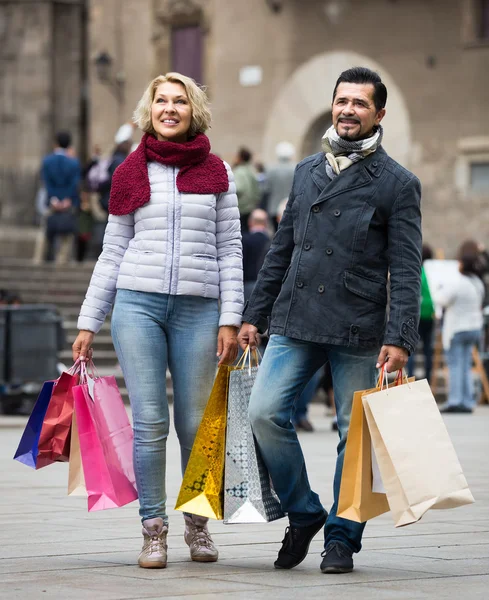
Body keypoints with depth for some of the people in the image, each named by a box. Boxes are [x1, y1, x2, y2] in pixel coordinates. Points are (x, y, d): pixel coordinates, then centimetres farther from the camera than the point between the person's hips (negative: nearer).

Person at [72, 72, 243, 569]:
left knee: (195, 424, 1)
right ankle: (153, 528, 3)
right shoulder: (131, 173, 9)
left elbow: (230, 249, 8)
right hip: (137, 304, 0)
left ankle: (198, 523, 18)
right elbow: (112, 252, 11)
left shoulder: (216, 172, 9)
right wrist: (87, 323, 8)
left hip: (197, 308, 0)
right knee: (149, 421, -5)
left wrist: (230, 318, -1)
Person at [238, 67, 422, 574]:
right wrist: (253, 315, 15)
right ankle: (303, 514, 8)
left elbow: (406, 269, -4)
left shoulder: (397, 184, 1)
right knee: (263, 412, -10)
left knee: (354, 434, 1)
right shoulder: (307, 171, 15)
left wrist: (399, 338, -14)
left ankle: (342, 537, 16)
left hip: (358, 331, -3)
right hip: (295, 323, 4)